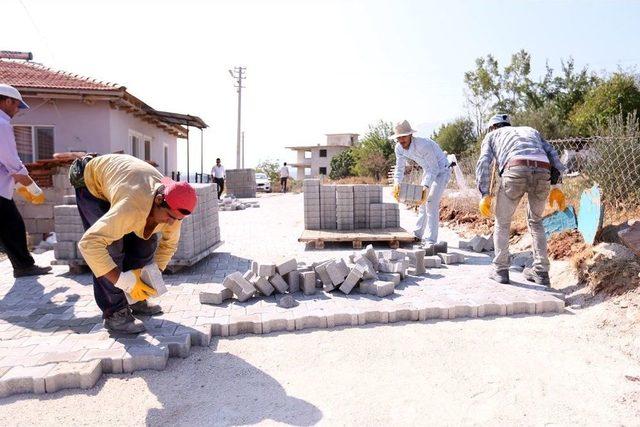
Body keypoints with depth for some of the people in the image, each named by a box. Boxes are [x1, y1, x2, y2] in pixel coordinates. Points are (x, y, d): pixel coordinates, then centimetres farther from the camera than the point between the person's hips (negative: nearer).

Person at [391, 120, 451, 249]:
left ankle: (430, 240, -14)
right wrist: (396, 184, -24)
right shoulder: (399, 148, -12)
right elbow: (399, 169, -6)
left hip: (441, 171, -8)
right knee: (423, 202, 15)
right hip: (428, 171, 8)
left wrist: (425, 187, -44)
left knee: (431, 203, -18)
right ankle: (418, 234, 30)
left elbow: (434, 169, -32)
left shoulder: (423, 145, -35)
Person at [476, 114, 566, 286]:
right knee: (535, 221, 24)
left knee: (502, 222, 17)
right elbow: (552, 154, 24)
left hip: (515, 170, -3)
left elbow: (483, 163, 10)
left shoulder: (491, 136, 30)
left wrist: (485, 195, 5)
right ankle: (541, 271, 22)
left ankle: (501, 270, 18)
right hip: (542, 172, 4)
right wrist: (556, 186, 20)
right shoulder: (530, 130, 40)